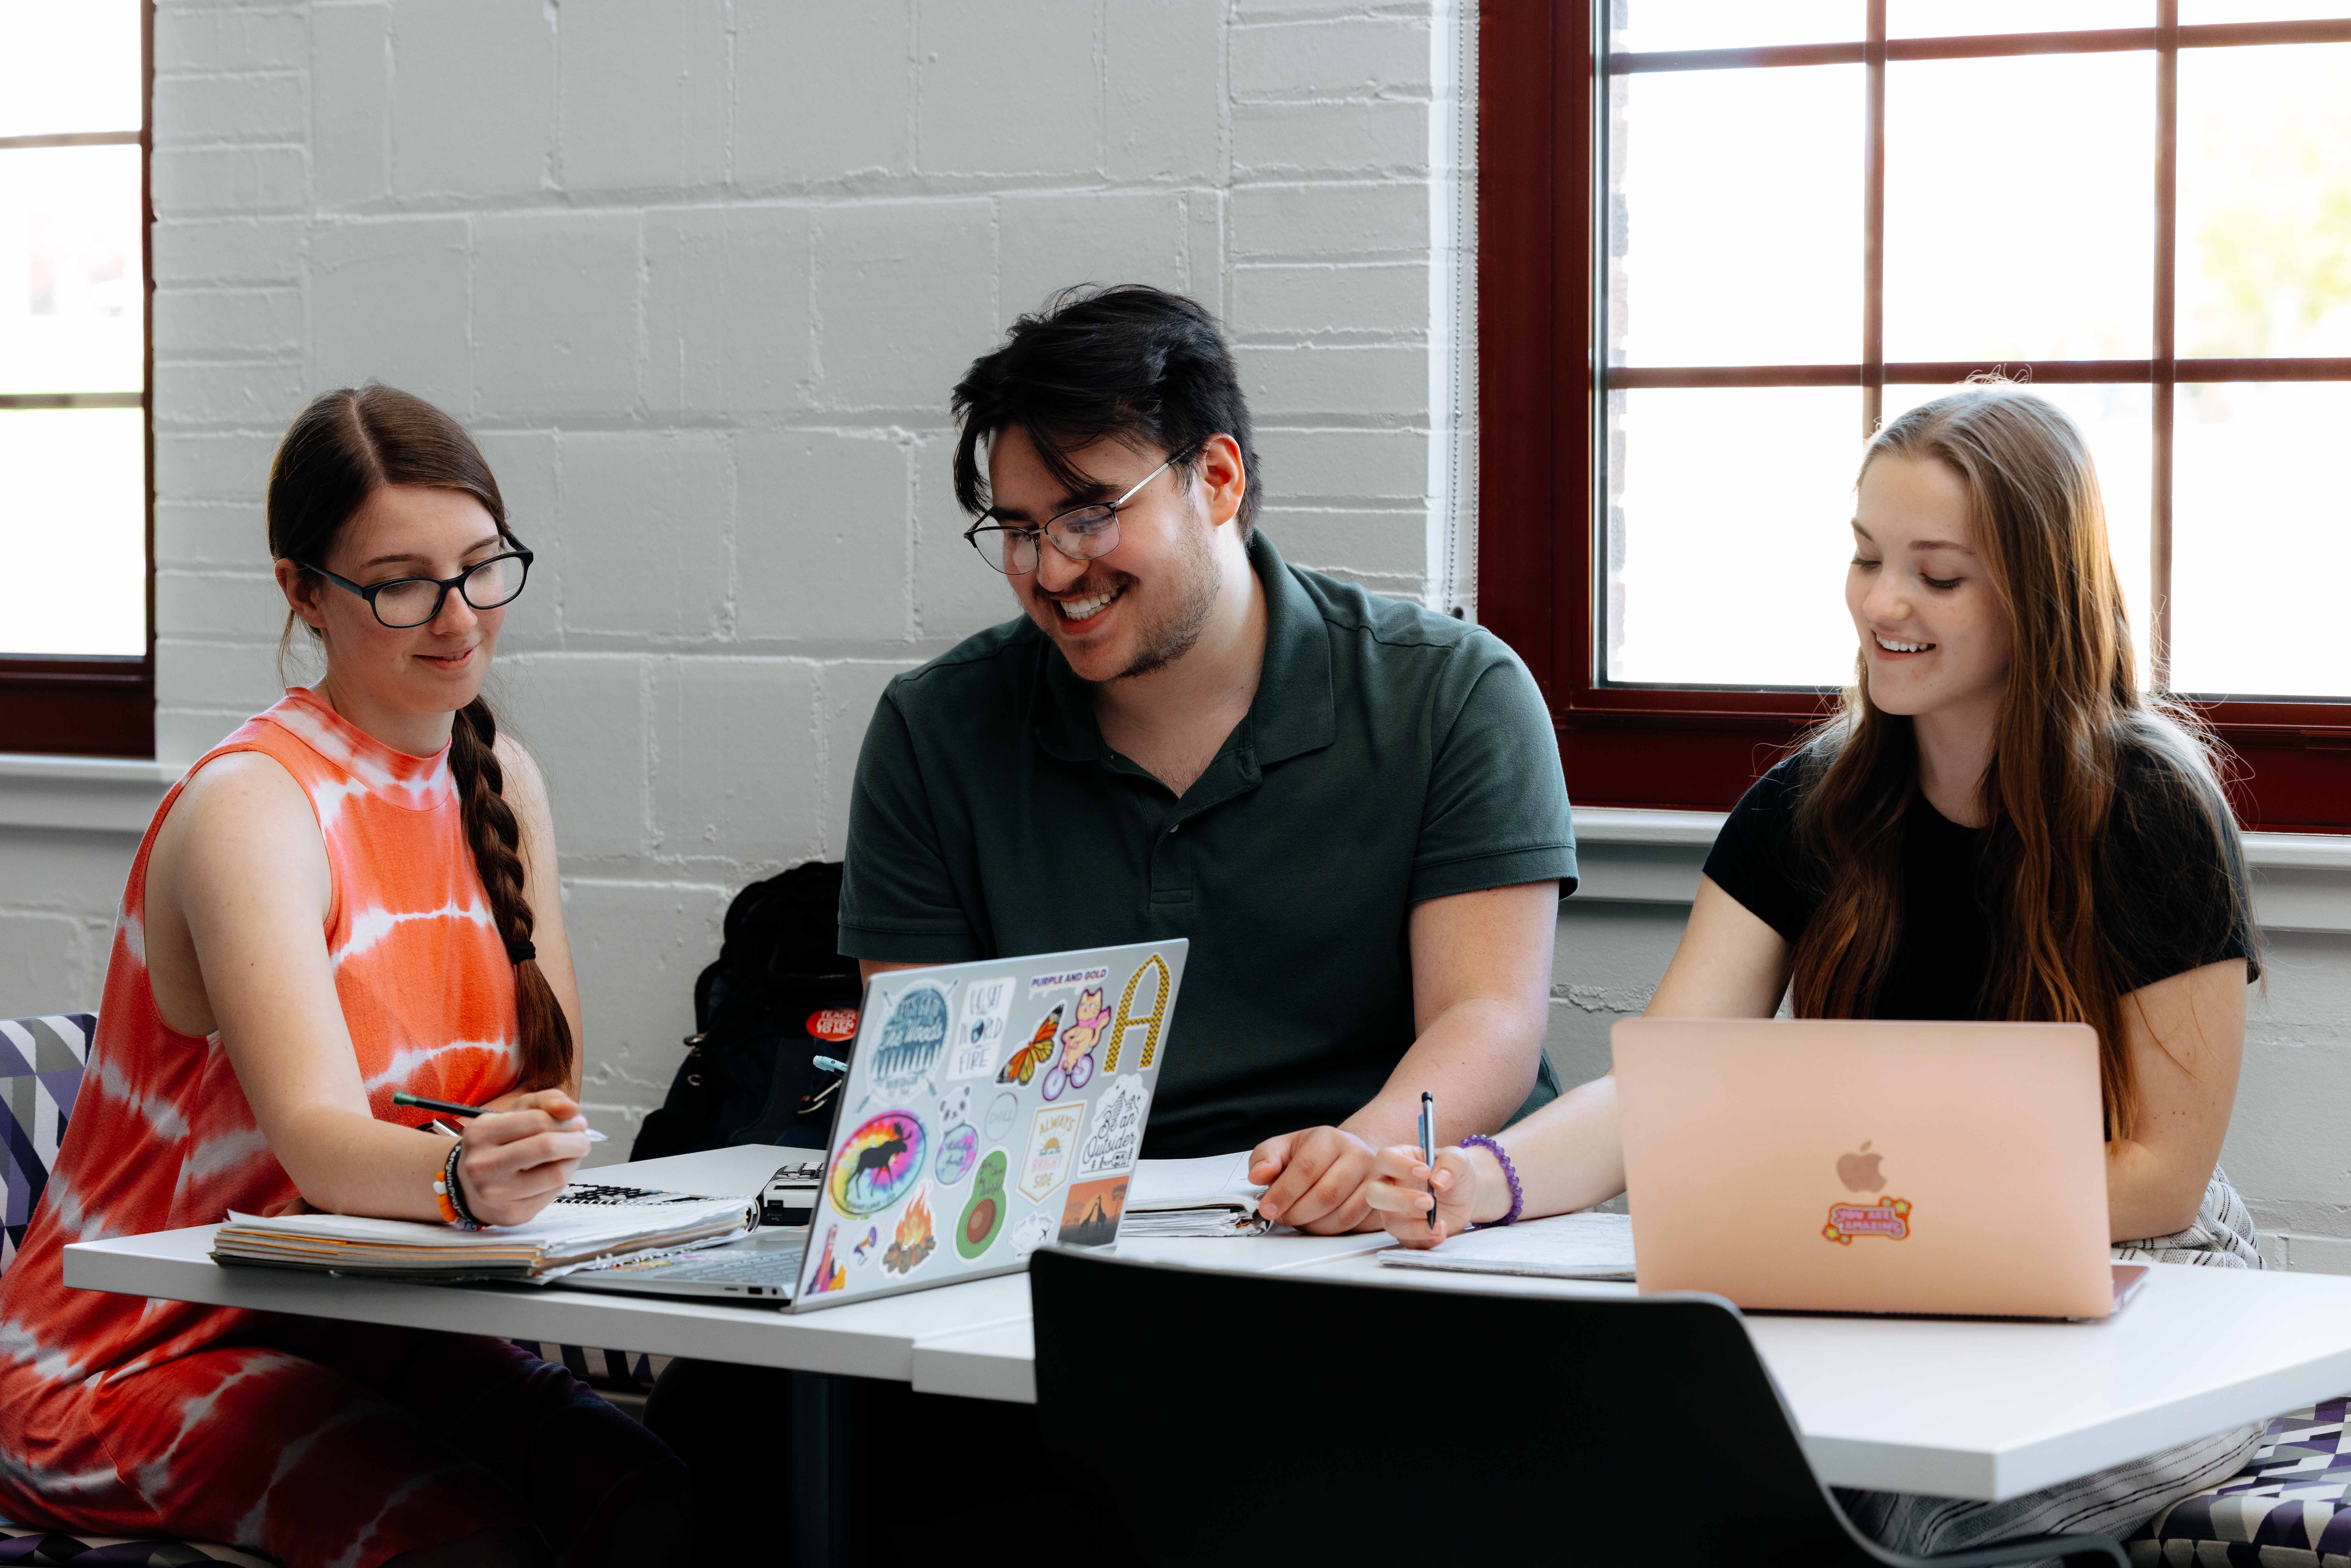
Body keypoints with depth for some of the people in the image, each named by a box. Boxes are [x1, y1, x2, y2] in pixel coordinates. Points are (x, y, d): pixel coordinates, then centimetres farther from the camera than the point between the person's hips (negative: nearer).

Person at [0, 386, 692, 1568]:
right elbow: (315, 1140, -29)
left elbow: (557, 1097, 5)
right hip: (141, 1357, -6)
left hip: (364, 1334, 6)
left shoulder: (502, 785, 8)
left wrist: (525, 1150, -18)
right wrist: (461, 1177, -50)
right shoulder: (252, 808, -15)